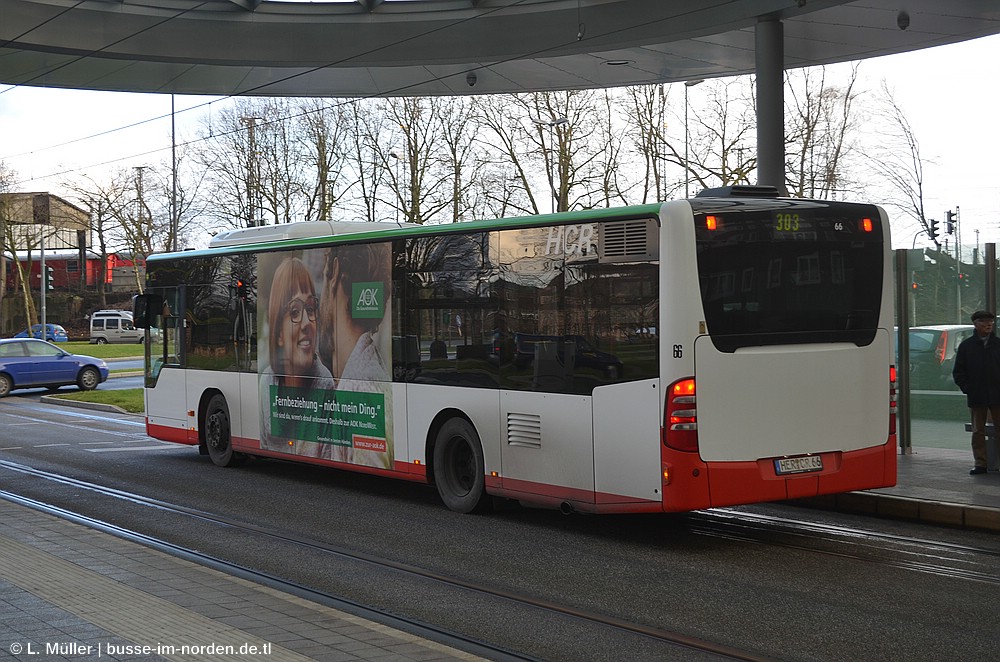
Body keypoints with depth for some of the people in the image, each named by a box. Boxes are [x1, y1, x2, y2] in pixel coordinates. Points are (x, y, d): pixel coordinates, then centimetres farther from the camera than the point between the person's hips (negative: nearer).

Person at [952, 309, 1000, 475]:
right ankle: (980, 463, 11)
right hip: (976, 397, 0)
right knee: (978, 432, 5)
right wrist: (967, 388, -3)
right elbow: (958, 372, 8)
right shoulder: (966, 346, 5)